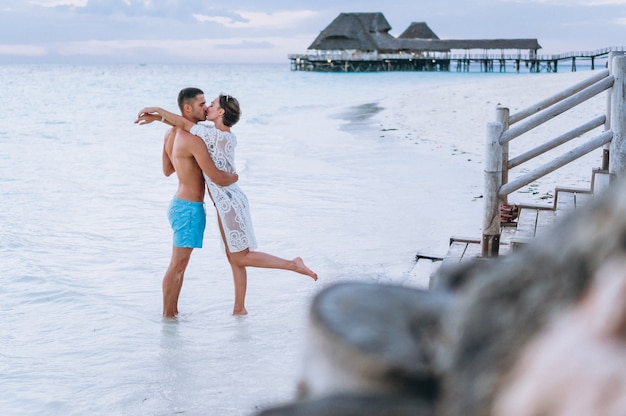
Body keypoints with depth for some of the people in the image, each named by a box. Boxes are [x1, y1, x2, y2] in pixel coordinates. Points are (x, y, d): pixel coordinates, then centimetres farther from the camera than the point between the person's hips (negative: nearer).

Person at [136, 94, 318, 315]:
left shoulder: (217, 137, -20)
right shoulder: (223, 134, 6)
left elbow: (184, 123, -15)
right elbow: (187, 124, 15)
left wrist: (157, 109, -3)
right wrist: (156, 117, 11)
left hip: (230, 204, -9)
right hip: (226, 204, 9)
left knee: (241, 258, 0)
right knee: (234, 258, 14)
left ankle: (293, 264, 4)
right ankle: (239, 308, 22)